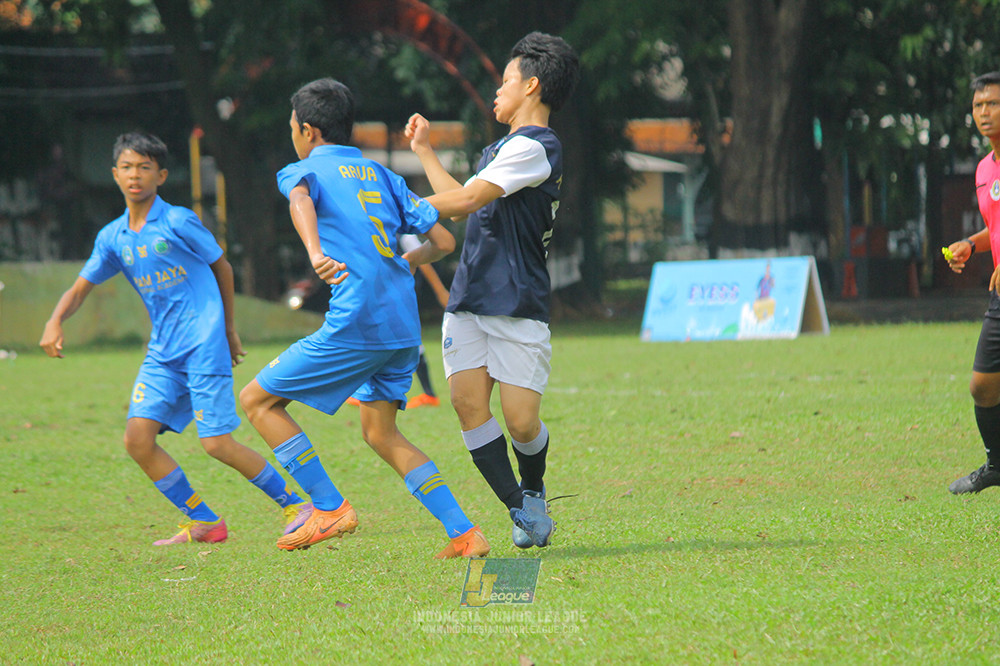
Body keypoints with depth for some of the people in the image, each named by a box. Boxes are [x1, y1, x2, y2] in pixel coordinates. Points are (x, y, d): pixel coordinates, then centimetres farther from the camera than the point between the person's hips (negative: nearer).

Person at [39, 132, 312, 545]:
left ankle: (295, 505, 4)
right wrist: (55, 321, -7)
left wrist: (228, 329, 11)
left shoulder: (178, 222, -7)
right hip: (162, 352, 6)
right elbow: (80, 288, 13)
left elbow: (222, 268, 4)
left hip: (204, 345, -6)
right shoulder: (113, 237, 9)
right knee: (137, 439, -8)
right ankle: (203, 522, 4)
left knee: (217, 443, -12)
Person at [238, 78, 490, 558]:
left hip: (356, 324, -7)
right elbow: (442, 241, 18)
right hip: (405, 324, 7)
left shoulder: (303, 170, 4)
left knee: (257, 400, 5)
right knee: (379, 432, 19)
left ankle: (330, 509, -3)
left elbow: (300, 200, -22)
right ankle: (465, 534, 8)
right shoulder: (382, 175, 20)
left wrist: (315, 254, -41)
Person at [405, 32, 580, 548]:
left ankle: (533, 492, 22)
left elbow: (465, 200, -16)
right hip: (468, 301, 8)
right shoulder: (507, 148, 21)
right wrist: (424, 151, 37)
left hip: (518, 306, -8)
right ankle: (521, 513, -3)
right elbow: (464, 201, 31)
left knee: (520, 422, -9)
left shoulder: (533, 147, -11)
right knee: (468, 402, -10)